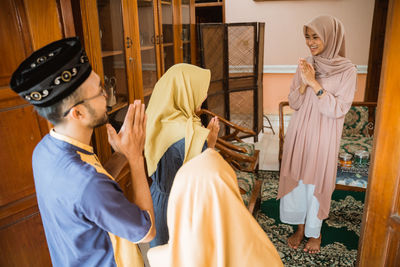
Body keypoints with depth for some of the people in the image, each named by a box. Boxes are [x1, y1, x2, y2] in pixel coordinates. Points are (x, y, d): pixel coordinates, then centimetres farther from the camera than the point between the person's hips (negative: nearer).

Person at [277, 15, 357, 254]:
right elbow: (293, 104, 1)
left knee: (317, 183, 9)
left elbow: (339, 110, -17)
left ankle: (315, 232, 33)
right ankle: (300, 227, 35)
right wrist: (304, 84, -17)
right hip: (299, 133, 4)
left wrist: (315, 84, -23)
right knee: (296, 179, 13)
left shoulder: (347, 71, -10)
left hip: (323, 137, -4)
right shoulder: (306, 65, 2)